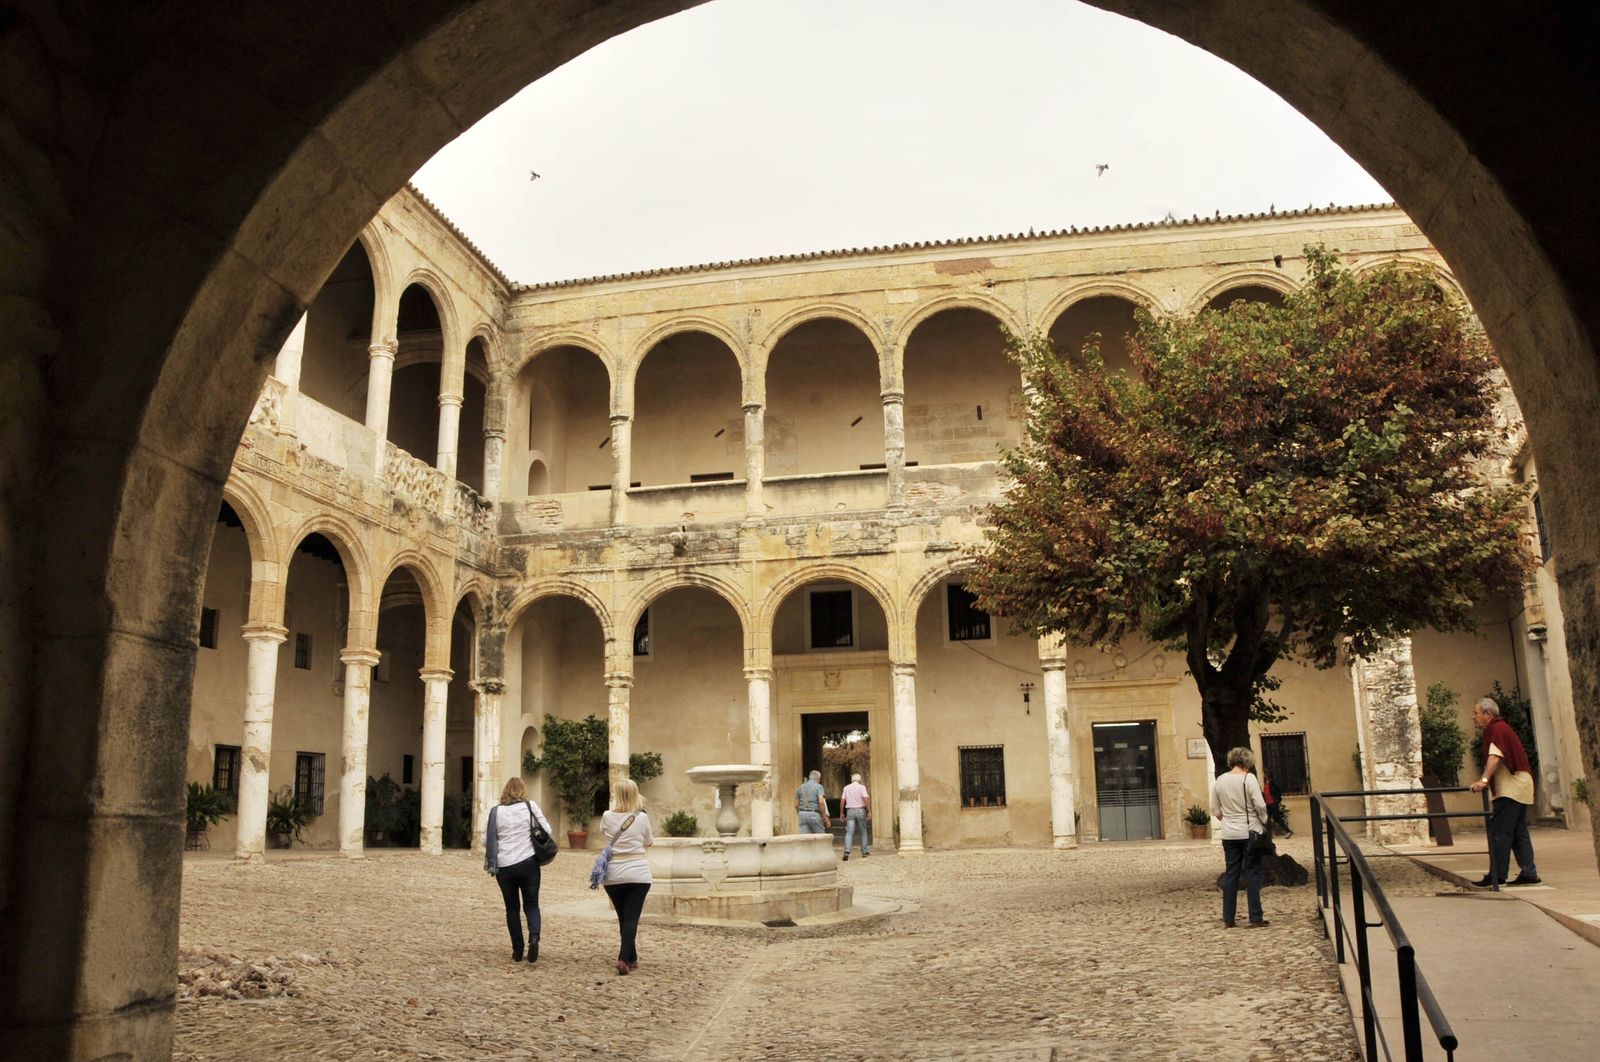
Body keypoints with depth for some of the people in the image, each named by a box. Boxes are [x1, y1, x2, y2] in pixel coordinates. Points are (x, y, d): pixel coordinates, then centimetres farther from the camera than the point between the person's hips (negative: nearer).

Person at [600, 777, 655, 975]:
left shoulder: (608, 817, -4)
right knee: (632, 918, -2)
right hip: (638, 873, -2)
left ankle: (631, 959, 23)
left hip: (613, 875, 2)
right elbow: (648, 842, 8)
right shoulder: (642, 818, -8)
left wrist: (613, 806, 20)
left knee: (623, 918, 15)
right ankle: (624, 959, -17)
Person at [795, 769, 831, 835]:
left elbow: (796, 805, 13)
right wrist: (824, 817, -12)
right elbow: (821, 802, -17)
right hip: (814, 814, -4)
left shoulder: (801, 787, 13)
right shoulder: (818, 786, -2)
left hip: (802, 814, 4)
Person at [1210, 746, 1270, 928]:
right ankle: (1256, 917, 6)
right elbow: (1260, 805, -14)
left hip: (1229, 834, 4)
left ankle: (1228, 918, 11)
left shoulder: (1219, 781, 3)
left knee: (1230, 874, 8)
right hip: (1250, 832, -4)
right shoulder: (1249, 778, -11)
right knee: (1252, 873, 3)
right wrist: (1264, 822, 1)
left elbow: (1215, 811, 8)